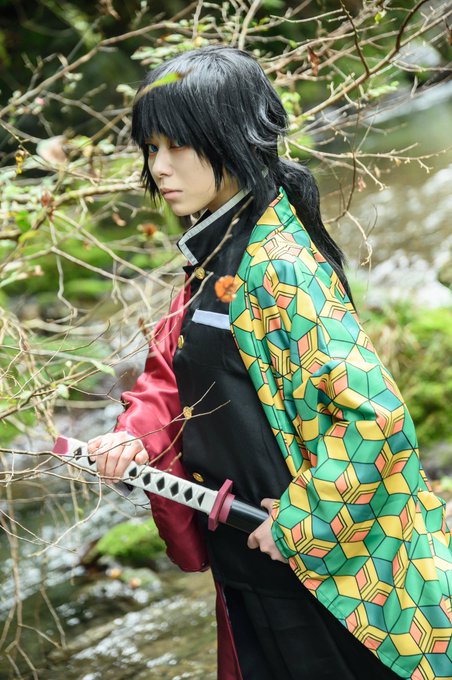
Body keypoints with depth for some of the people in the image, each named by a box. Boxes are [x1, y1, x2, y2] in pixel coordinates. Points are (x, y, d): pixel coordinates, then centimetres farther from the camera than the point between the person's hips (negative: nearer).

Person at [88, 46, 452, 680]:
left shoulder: (278, 266, -24)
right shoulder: (217, 251, 4)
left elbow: (373, 413, -29)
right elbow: (171, 363, 14)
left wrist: (300, 519, -21)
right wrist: (137, 433, -5)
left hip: (317, 560, -9)